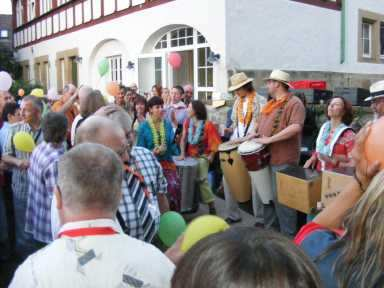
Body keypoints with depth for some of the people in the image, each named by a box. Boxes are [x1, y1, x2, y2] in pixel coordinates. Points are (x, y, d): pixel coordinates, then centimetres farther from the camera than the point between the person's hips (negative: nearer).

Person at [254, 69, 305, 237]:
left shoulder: (294, 103, -11)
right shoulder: (270, 104, 17)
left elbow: (295, 127, -25)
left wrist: (269, 139, -25)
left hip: (283, 160, -9)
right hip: (266, 157, 9)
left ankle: (288, 237, 10)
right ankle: (269, 231, 30)